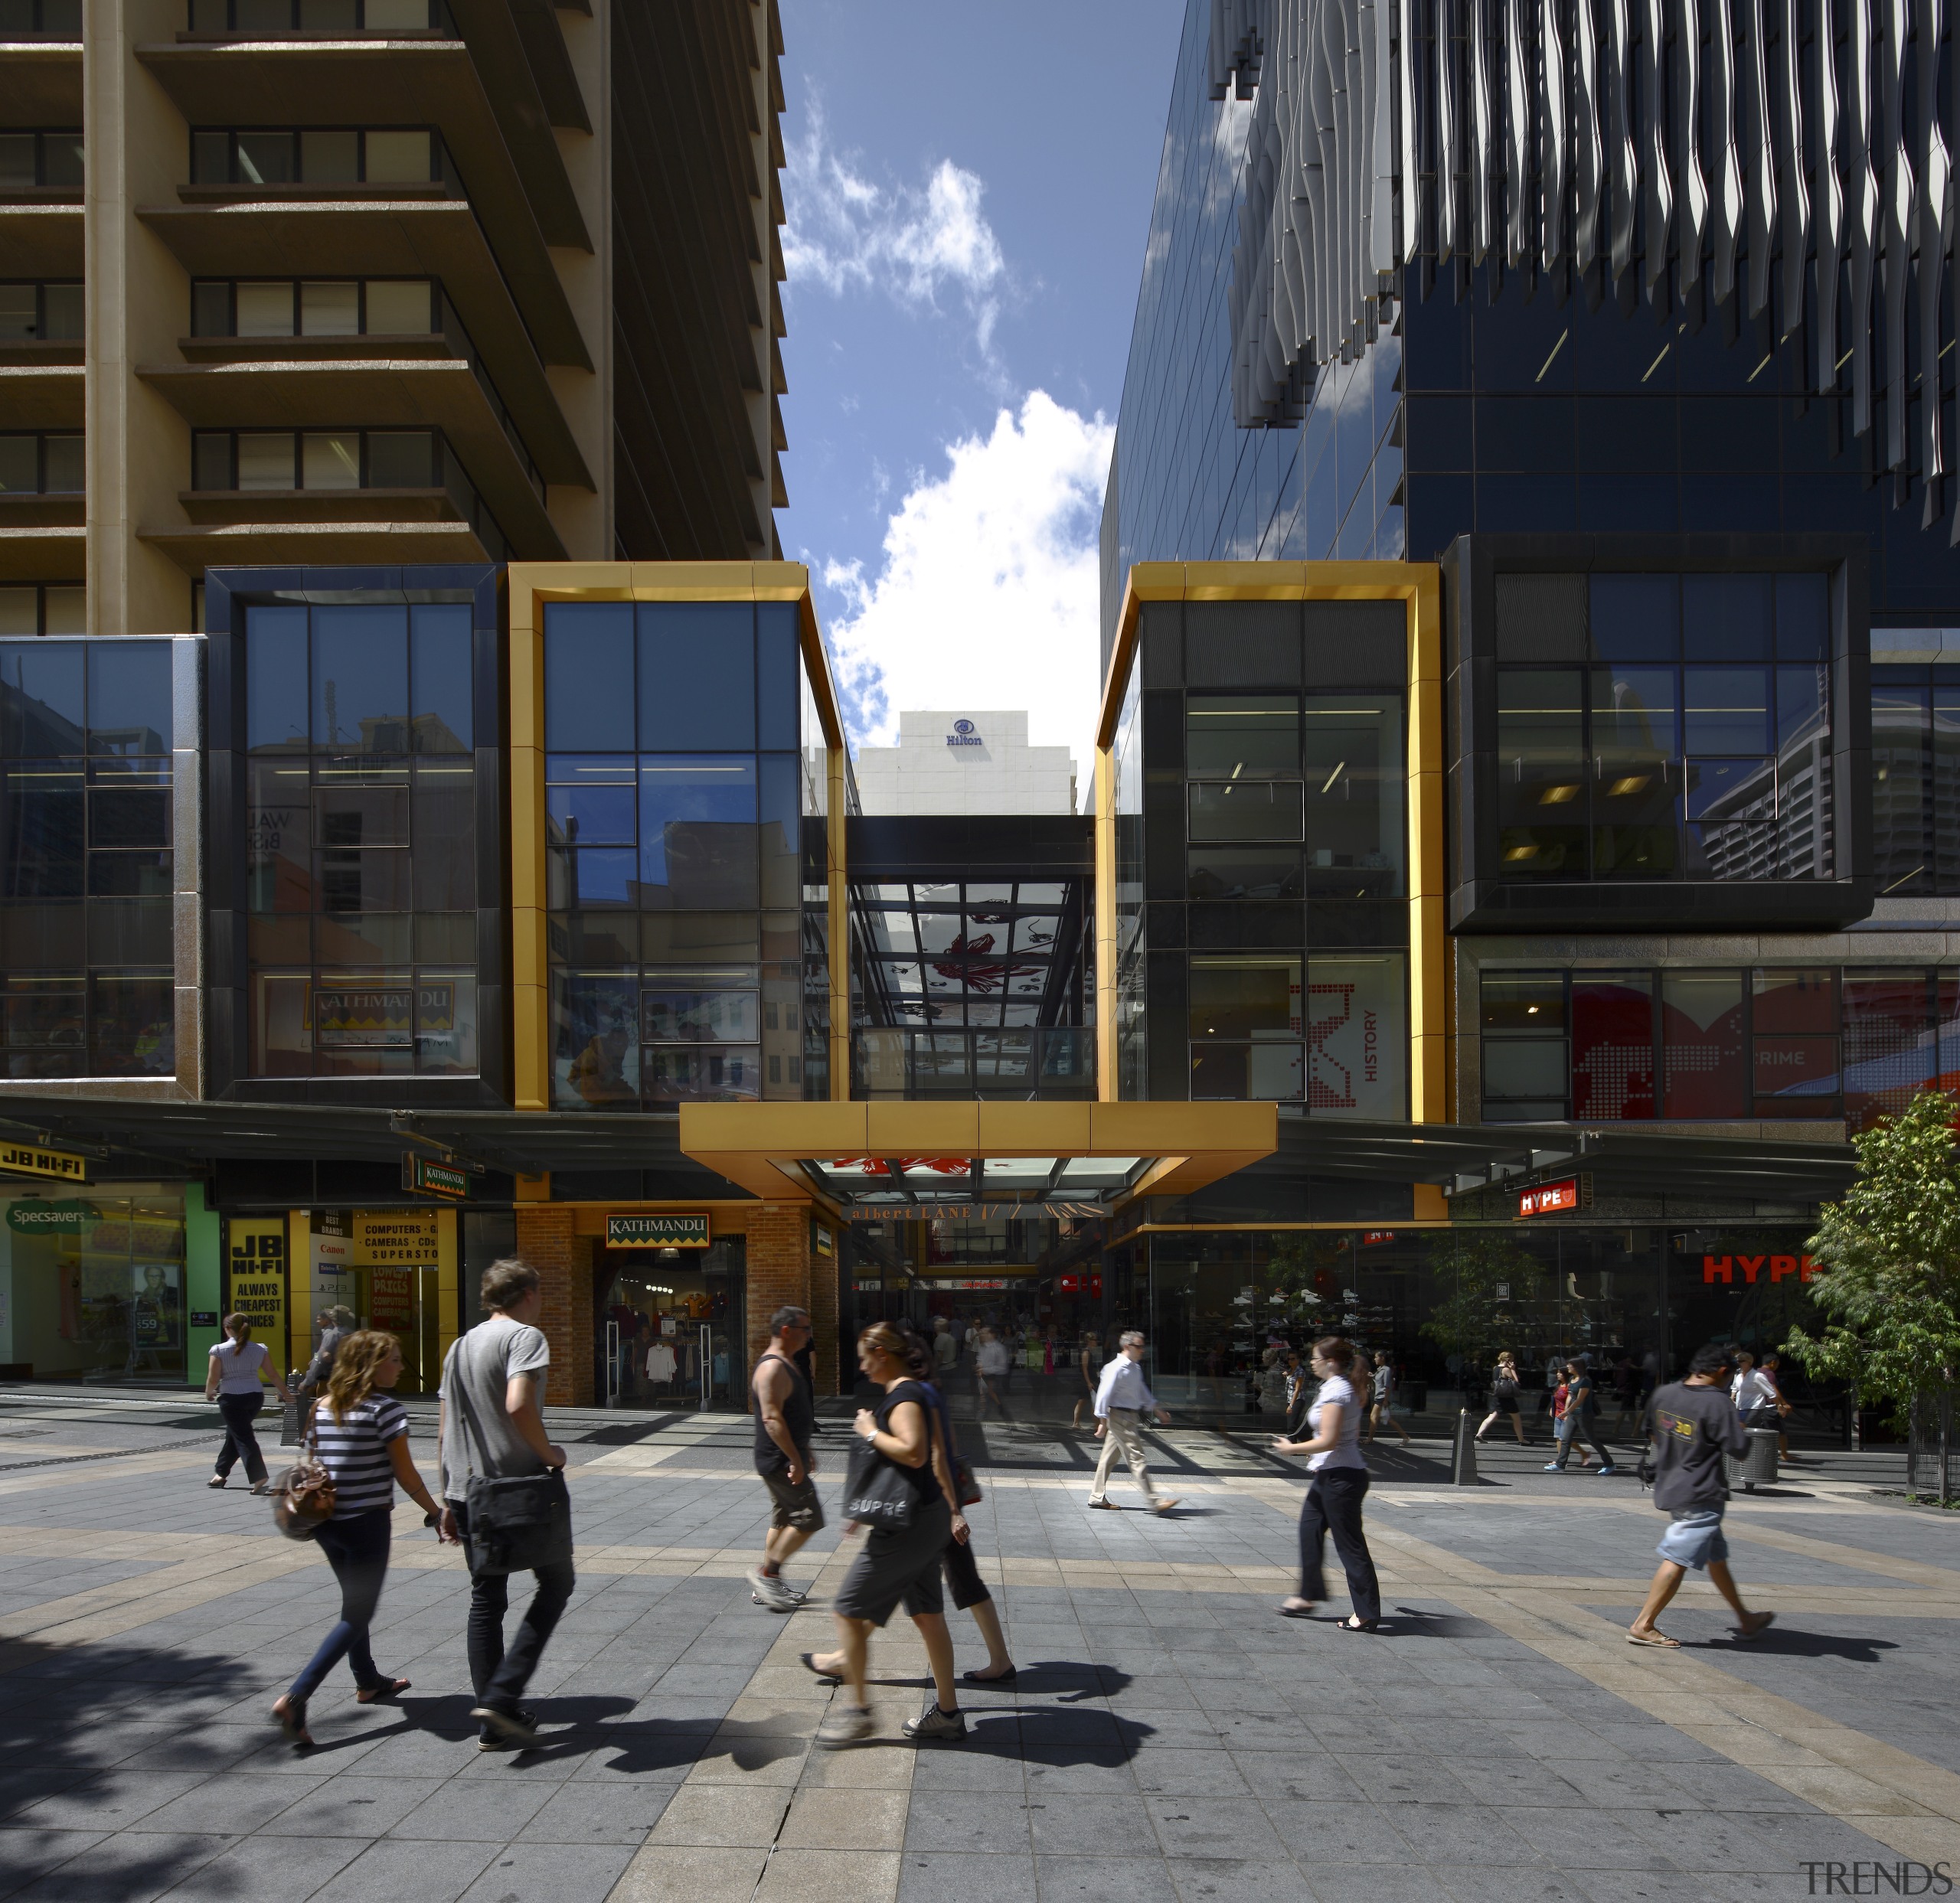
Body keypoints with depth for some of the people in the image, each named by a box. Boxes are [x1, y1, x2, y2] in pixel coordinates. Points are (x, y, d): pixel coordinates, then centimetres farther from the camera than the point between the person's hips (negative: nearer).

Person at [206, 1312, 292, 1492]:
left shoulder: (219, 1350, -7)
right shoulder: (260, 1349, 4)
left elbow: (213, 1379, -8)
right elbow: (273, 1374, 6)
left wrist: (209, 1393, 13)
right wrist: (285, 1393, 16)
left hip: (232, 1398, -5)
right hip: (256, 1396, 5)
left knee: (243, 1437, -4)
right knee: (233, 1434, 22)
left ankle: (258, 1477, -17)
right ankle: (221, 1473, 32)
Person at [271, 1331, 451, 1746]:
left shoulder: (322, 1407, 6)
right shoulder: (386, 1409, -14)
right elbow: (405, 1475, -11)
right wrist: (437, 1514, -2)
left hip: (326, 1521, 7)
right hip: (367, 1522, -7)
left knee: (354, 1602, 24)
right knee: (358, 1614, -1)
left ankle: (368, 1681, 40)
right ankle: (295, 1698, -11)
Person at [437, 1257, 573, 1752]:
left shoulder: (461, 1345, 15)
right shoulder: (525, 1336, -10)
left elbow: (445, 1426, 17)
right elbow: (518, 1405, -27)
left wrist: (449, 1498, 22)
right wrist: (550, 1454, -11)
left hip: (467, 1491, 7)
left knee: (485, 1600, 13)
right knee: (556, 1583, 7)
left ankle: (494, 1724, 15)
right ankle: (501, 1696, -4)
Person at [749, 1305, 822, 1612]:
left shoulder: (787, 1363, 14)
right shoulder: (773, 1368, -19)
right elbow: (772, 1418, -26)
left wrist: (804, 1452, 25)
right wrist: (795, 1459, -26)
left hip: (787, 1457, 10)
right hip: (780, 1460, -10)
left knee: (783, 1520, 14)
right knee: (808, 1517, -9)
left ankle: (766, 1586, 21)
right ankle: (767, 1574, -1)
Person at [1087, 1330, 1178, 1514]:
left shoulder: (1135, 1369, 12)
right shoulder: (1116, 1368, -17)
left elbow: (1142, 1392, 26)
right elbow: (1104, 1395, -17)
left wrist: (1157, 1410, 25)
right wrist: (1103, 1422, -17)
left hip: (1130, 1416, 10)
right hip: (1119, 1417, -9)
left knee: (1109, 1457, 15)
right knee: (1137, 1458, -9)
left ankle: (1097, 1497, 23)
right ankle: (1153, 1502, -9)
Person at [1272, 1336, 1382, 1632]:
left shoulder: (1335, 1392, -19)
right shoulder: (1341, 1388, 11)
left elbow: (1328, 1441, -24)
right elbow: (1352, 1435, 18)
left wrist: (1292, 1448, -12)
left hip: (1340, 1477, -11)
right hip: (1330, 1474, 11)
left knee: (1350, 1545, -3)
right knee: (1309, 1529, 17)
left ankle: (1367, 1614, 4)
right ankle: (1308, 1596, 26)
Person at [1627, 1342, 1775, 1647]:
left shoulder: (1663, 1394, 3)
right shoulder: (1717, 1403, -18)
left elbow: (1652, 1434, 16)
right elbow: (1739, 1449, -16)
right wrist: (1740, 1428, 3)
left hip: (1670, 1487, 9)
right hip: (1700, 1495, -9)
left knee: (1716, 1556, 21)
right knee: (1678, 1559, -6)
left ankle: (1745, 1620, 34)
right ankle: (1643, 1625, -7)